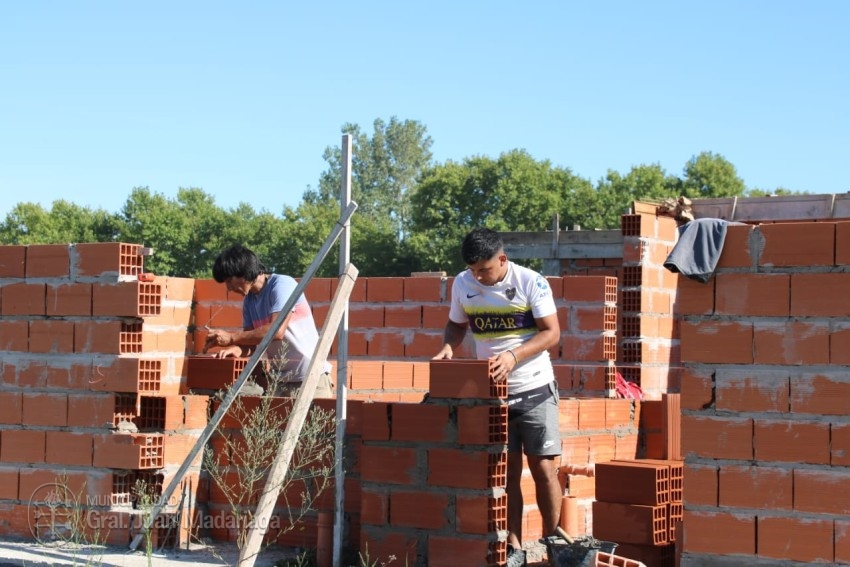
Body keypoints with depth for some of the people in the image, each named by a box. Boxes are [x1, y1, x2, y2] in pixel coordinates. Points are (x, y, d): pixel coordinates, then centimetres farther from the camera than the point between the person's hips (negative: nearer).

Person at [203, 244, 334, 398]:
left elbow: (277, 331, -23)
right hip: (278, 380, 7)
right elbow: (252, 339, 9)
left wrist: (231, 338, -21)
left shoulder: (282, 284, -11)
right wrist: (238, 349, -15)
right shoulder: (249, 300, 12)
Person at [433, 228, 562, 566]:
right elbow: (457, 324, 13)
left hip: (535, 389, -3)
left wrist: (513, 355, -28)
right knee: (508, 470, 5)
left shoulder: (531, 283, -13)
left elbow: (552, 332, -14)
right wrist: (448, 347, -9)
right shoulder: (462, 284, -2)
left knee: (543, 468, -1)